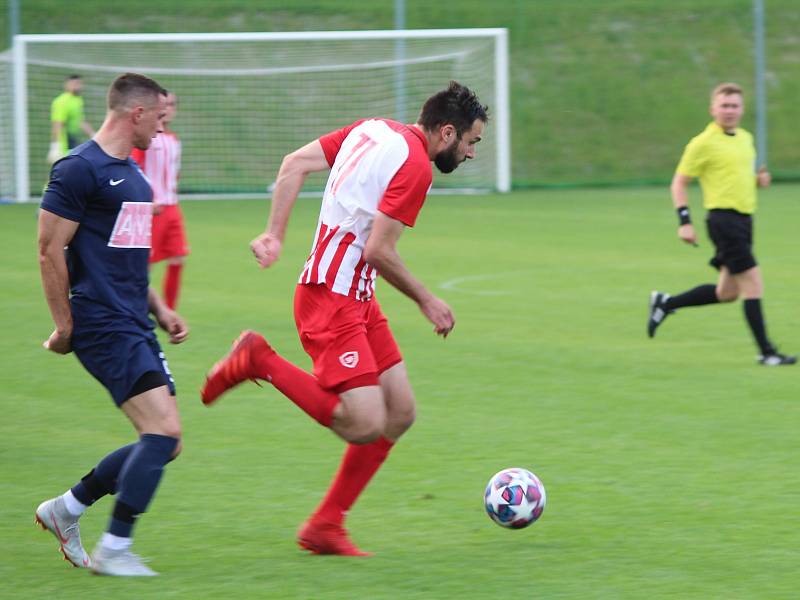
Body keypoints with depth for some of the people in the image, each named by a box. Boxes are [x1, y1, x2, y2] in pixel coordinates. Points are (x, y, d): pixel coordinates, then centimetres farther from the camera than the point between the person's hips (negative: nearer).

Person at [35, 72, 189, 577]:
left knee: (164, 444, 6)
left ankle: (66, 508, 22)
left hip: (134, 326, 10)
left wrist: (160, 309, 20)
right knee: (163, 431, -17)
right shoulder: (79, 170, -11)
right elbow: (51, 251, -11)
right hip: (103, 326, -10)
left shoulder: (133, 176, 19)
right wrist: (64, 327, -10)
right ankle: (114, 550, -8)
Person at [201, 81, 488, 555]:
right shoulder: (415, 167, -15)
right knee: (366, 425, -18)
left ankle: (325, 528, 11)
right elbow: (378, 251, -18)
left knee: (400, 412, 8)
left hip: (359, 299, 10)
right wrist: (426, 301, -4)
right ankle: (259, 362, -4)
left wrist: (275, 235, 5)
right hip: (331, 300, -10)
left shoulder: (373, 130, 11)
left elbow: (295, 164, 8)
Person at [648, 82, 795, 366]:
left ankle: (665, 303, 29)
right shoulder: (704, 143, -8)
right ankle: (766, 352, -7)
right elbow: (679, 183, -4)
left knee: (727, 292, 13)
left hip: (744, 219, 8)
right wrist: (684, 222, -13)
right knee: (753, 284, -11)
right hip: (724, 218, -8)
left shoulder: (745, 138, 14)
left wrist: (759, 179, 7)